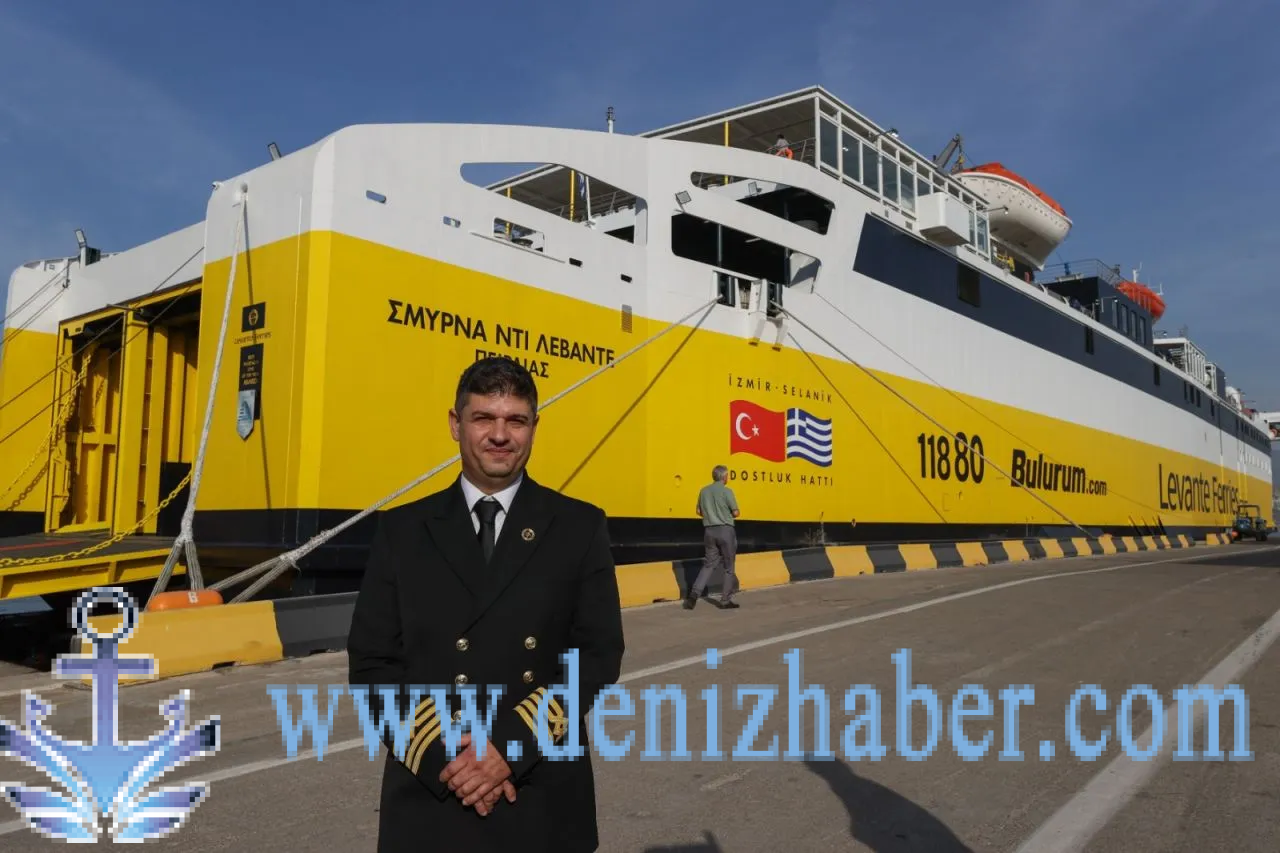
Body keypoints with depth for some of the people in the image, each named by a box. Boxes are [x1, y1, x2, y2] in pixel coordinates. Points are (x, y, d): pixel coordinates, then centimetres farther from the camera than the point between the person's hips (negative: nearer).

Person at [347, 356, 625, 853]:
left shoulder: (580, 527, -1)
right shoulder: (403, 530, 2)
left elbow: (599, 654, -5)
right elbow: (373, 663, 0)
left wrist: (511, 748, -13)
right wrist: (442, 754, -11)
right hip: (429, 799, 1)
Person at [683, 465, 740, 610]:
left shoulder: (704, 491, 6)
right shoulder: (726, 491, -10)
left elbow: (699, 511, 13)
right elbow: (735, 513, -9)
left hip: (709, 530, 5)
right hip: (725, 530, -5)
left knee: (709, 564, 10)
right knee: (729, 567, 7)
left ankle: (695, 593, -7)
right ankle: (725, 600, 10)